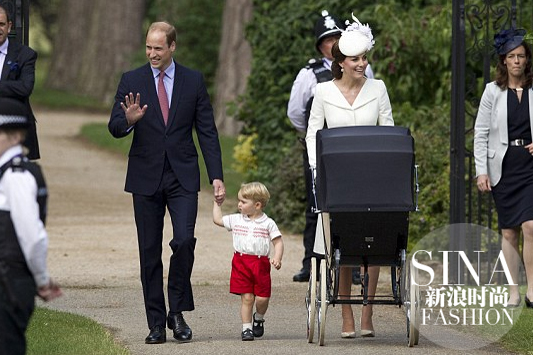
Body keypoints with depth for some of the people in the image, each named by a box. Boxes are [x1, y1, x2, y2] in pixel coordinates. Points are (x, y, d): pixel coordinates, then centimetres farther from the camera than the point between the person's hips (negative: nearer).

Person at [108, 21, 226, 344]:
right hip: (146, 178, 1)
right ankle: (156, 324, 8)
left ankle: (178, 313, 0)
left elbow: (208, 132, 5)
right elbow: (114, 128, -1)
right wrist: (129, 120, -25)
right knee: (150, 253, 2)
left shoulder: (193, 81, 4)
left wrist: (217, 177, -1)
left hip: (182, 177, -1)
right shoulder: (132, 81, 3)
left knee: (184, 240, -17)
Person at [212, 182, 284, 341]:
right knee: (247, 297, -3)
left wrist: (277, 258, -15)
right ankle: (246, 327, 4)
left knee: (262, 298, -2)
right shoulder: (236, 220, 9)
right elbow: (218, 220, 19)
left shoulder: (268, 223, 0)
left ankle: (258, 318, 26)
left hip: (261, 264, -1)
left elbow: (278, 242, -1)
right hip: (241, 262, 1)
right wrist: (217, 203, 21)